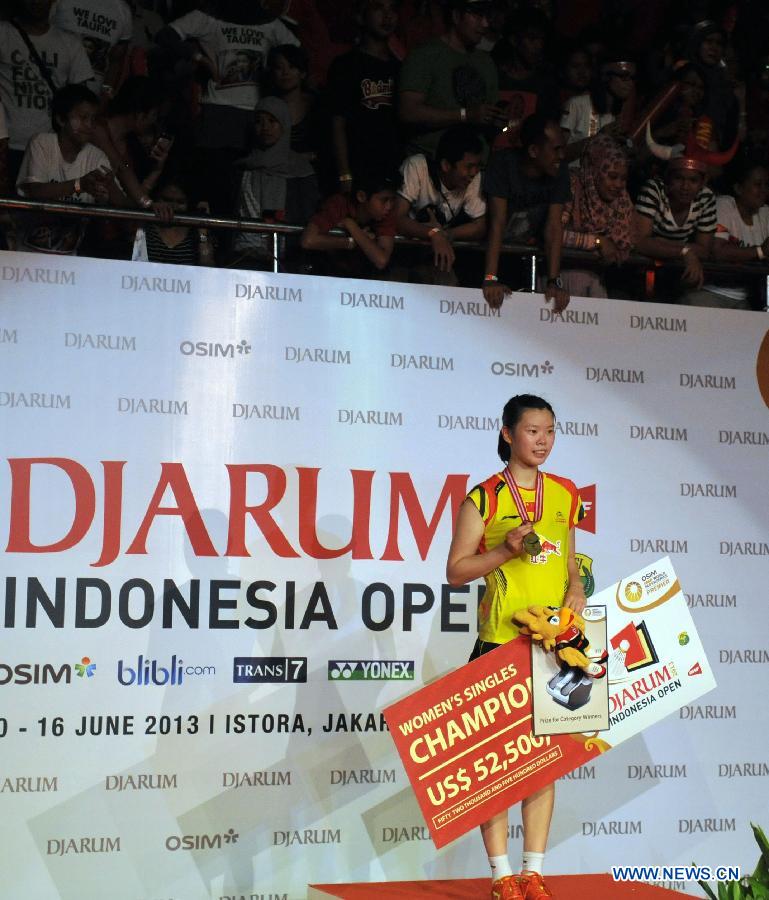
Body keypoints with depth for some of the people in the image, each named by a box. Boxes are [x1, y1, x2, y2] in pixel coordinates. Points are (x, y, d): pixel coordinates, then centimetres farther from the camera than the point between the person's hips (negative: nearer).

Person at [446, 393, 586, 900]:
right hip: (500, 641, -4)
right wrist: (506, 550, -16)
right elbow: (456, 571, -3)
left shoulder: (565, 494, 12)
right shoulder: (484, 498, -3)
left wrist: (576, 586, 1)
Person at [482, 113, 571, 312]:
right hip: (497, 249, -3)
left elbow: (554, 226, -16)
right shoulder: (503, 163, -21)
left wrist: (554, 281, -27)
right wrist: (490, 279, -36)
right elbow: (497, 222, -28)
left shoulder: (560, 171, -11)